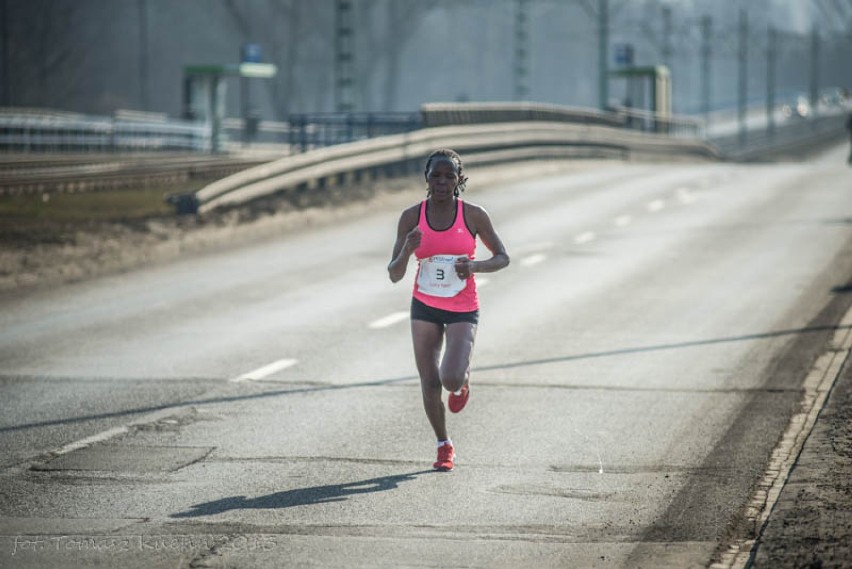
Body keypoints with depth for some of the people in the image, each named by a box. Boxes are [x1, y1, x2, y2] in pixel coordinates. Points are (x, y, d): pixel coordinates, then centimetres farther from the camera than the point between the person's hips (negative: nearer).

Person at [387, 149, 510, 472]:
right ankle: (444, 446, 24)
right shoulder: (412, 217, -7)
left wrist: (474, 266, -20)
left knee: (451, 379, -20)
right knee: (430, 384, 2)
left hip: (463, 311, -2)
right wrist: (406, 251, -28)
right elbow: (394, 275, -6)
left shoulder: (473, 216, -10)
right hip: (425, 307, 2)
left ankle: (463, 380, 19)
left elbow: (503, 258, 1)